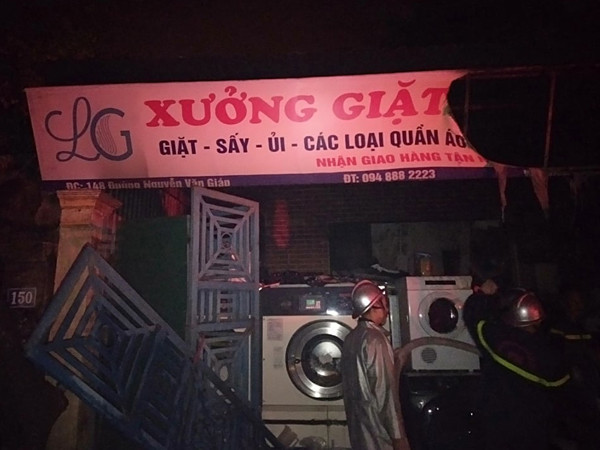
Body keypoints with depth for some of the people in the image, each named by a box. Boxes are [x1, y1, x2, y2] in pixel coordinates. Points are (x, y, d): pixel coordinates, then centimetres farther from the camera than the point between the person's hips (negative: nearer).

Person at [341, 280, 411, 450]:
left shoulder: (351, 338, 6)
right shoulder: (374, 339, -20)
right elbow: (385, 391, -21)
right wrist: (398, 435, -16)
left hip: (357, 422, 8)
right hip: (376, 426, -8)